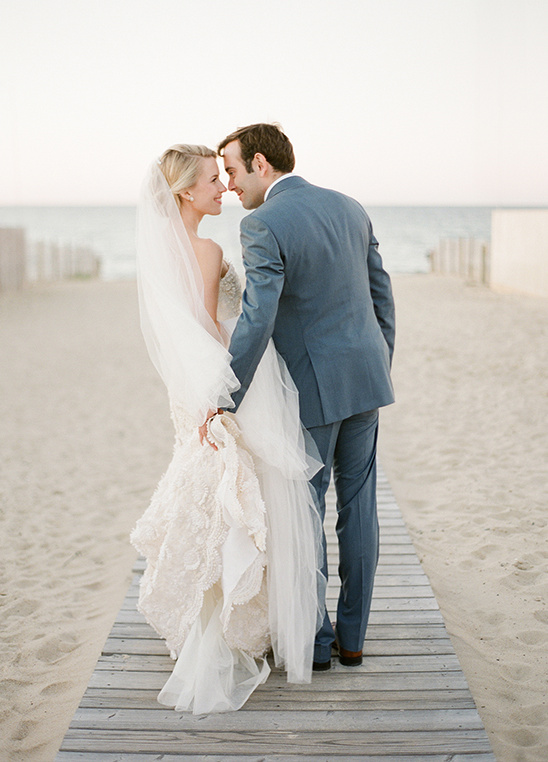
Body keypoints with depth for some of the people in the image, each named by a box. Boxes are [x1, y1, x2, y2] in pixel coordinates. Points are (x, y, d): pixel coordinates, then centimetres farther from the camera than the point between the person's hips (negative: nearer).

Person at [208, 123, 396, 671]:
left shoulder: (263, 225, -15)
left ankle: (315, 640, 18)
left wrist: (224, 401, -20)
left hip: (313, 388, -7)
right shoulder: (349, 209, 8)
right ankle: (352, 634, 22)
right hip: (364, 377, 7)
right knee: (358, 503, 12)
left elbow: (257, 321, -24)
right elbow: (381, 296, 12)